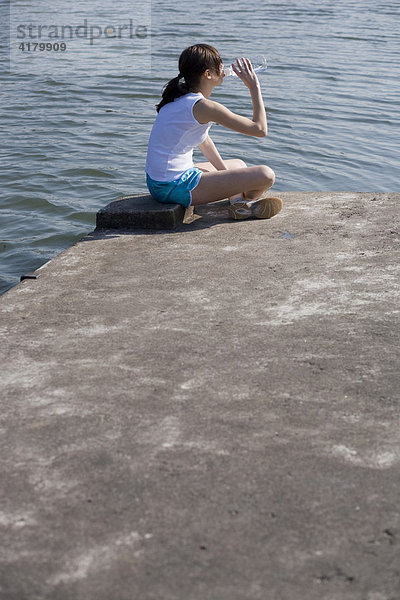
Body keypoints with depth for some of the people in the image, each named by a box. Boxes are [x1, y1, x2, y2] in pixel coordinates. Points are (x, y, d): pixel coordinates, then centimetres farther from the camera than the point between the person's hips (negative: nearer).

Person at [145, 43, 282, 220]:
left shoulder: (180, 98, 11)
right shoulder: (203, 106, -17)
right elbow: (260, 129, -12)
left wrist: (226, 170, 22)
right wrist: (255, 87, -3)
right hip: (176, 188, -10)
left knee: (238, 164, 31)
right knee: (266, 175, -13)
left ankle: (238, 202, 6)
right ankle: (244, 201, 16)